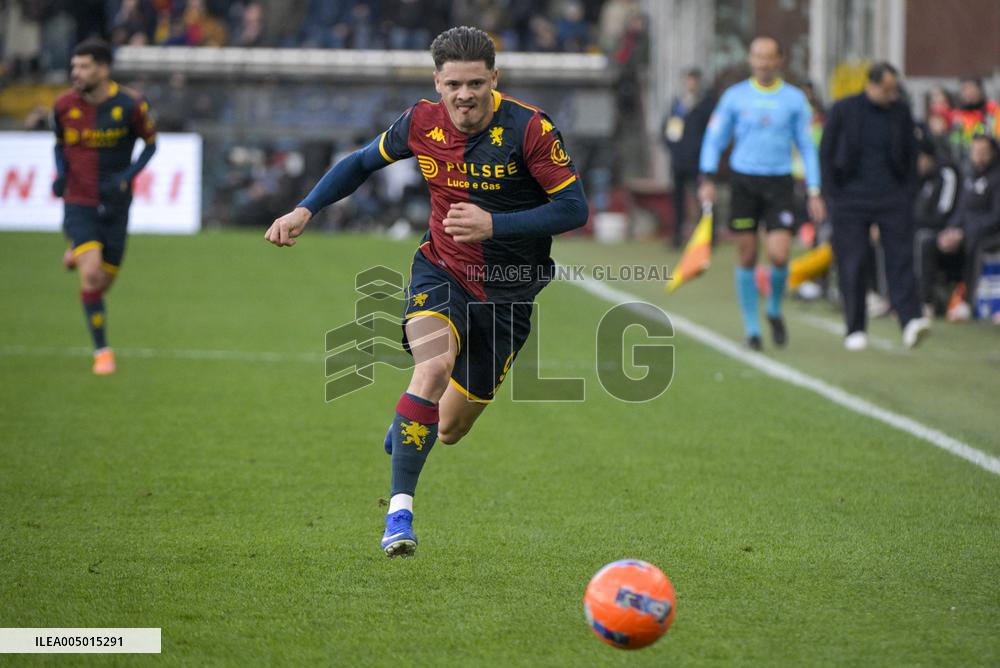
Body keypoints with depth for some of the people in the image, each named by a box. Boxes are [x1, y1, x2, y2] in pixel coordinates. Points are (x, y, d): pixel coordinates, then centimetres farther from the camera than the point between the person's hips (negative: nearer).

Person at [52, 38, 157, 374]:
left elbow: (150, 144, 2)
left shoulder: (130, 104, -11)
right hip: (78, 204, -1)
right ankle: (101, 350, -6)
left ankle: (77, 255, 46)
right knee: (91, 275, -19)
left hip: (115, 204, 1)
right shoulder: (64, 105, -5)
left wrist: (127, 176, -13)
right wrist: (60, 174, -7)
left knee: (103, 281, 9)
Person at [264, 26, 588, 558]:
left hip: (507, 293, 0)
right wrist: (305, 210, 3)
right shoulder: (422, 124, -8)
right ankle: (399, 511, -25)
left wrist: (494, 224, -27)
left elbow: (574, 209, -18)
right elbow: (363, 163, 12)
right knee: (434, 367, -31)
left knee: (450, 428, 7)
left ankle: (406, 428, 46)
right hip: (441, 272, 0)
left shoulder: (529, 130, -18)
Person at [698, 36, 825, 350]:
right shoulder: (735, 96, 4)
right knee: (747, 257, 1)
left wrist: (814, 192, 3)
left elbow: (807, 147, 9)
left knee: (779, 255, -14)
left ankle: (775, 310, 14)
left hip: (779, 183, 0)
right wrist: (708, 179, -3)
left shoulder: (794, 98, 5)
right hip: (744, 181, 0)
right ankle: (752, 328, 12)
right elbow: (714, 139, 8)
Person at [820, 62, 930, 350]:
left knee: (900, 259, -11)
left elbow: (911, 154, 15)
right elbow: (826, 153, 4)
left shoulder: (901, 112, 6)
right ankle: (855, 330, 6)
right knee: (852, 264, -1)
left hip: (893, 198, 1)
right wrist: (834, 196, -3)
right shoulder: (843, 110, 0)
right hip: (851, 200, -1)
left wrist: (908, 192, 5)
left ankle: (911, 321, -20)